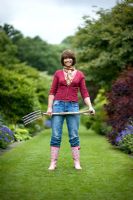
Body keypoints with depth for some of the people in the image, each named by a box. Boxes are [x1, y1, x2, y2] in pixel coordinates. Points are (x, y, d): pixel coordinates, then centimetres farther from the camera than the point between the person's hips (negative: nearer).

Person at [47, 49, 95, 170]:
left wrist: (90, 106, -7)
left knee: (74, 136, 2)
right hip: (58, 105, 0)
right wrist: (49, 107, -2)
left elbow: (84, 92, 6)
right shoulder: (58, 73, 8)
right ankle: (53, 163, 3)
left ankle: (77, 163, 8)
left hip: (73, 106, 0)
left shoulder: (80, 74, 8)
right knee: (56, 136, -1)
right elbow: (52, 91, 7)